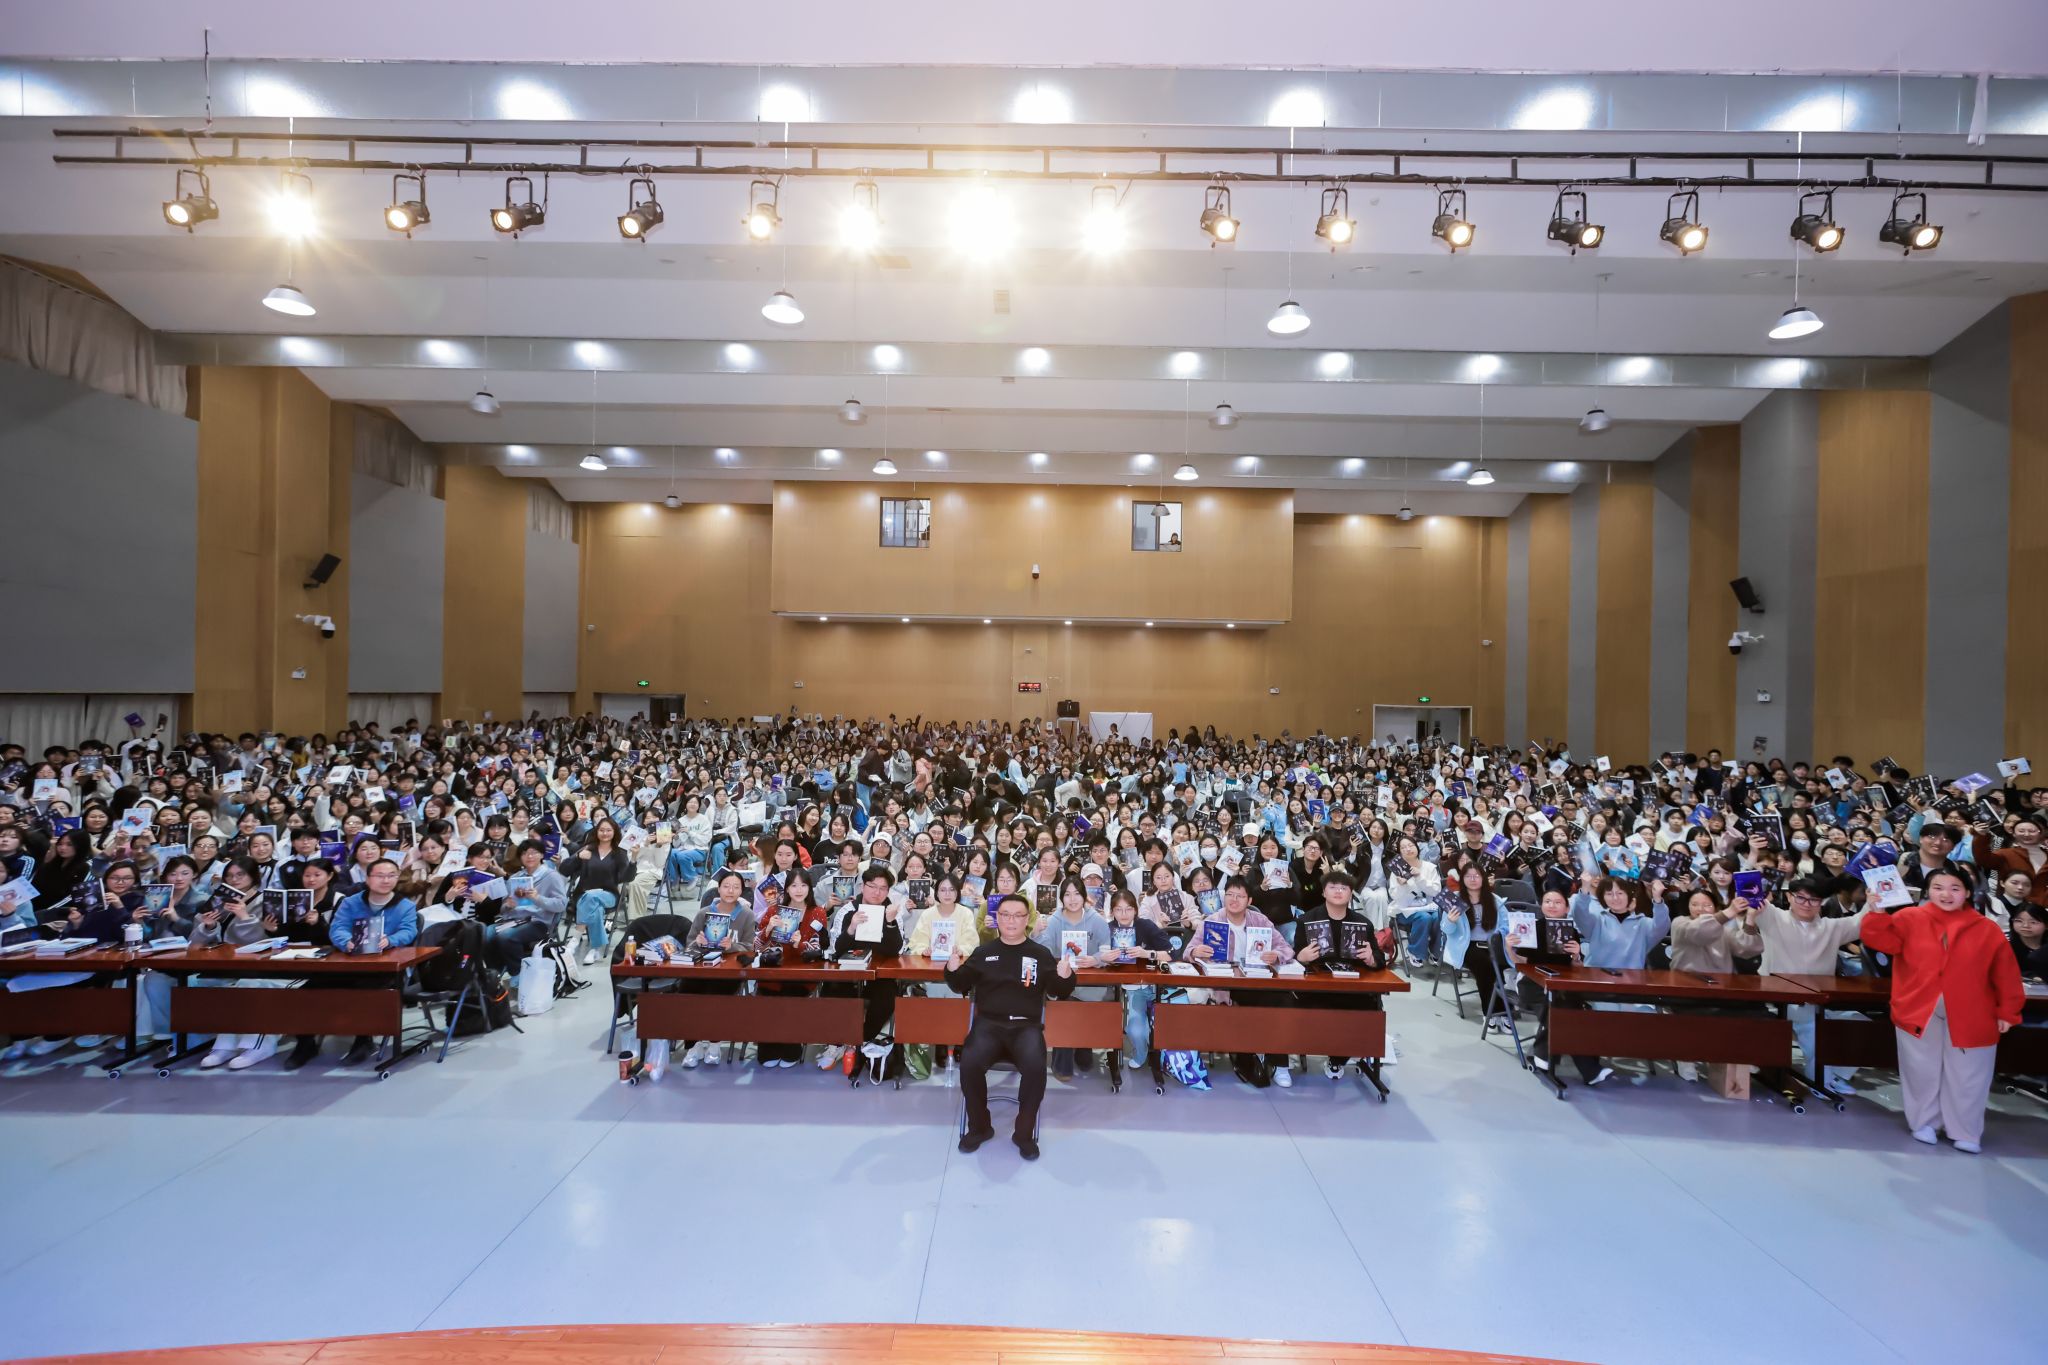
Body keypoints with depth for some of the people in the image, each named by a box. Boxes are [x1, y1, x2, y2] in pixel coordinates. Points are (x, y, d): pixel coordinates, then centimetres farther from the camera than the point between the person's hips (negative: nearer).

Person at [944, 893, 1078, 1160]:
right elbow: (960, 987, 14)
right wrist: (953, 967, -7)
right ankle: (979, 1126, -2)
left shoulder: (1041, 953, 12)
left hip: (1026, 1026, -1)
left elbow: (1059, 993, 8)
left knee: (1035, 1066, -32)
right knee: (969, 1063, -29)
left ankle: (1025, 1132, -7)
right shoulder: (983, 952, 15)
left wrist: (1065, 975, -15)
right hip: (989, 1023, 1)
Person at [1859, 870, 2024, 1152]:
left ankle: (1965, 1133, 23)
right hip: (1919, 1013, -1)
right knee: (1922, 1073, 10)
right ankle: (1923, 1123, 25)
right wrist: (1878, 912, -27)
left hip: (1970, 1019, 1)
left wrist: (2007, 1011, 3)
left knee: (1966, 1078, 9)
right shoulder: (1910, 919, -2)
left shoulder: (1987, 930, 1)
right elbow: (1881, 939, -12)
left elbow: (2006, 974, 4)